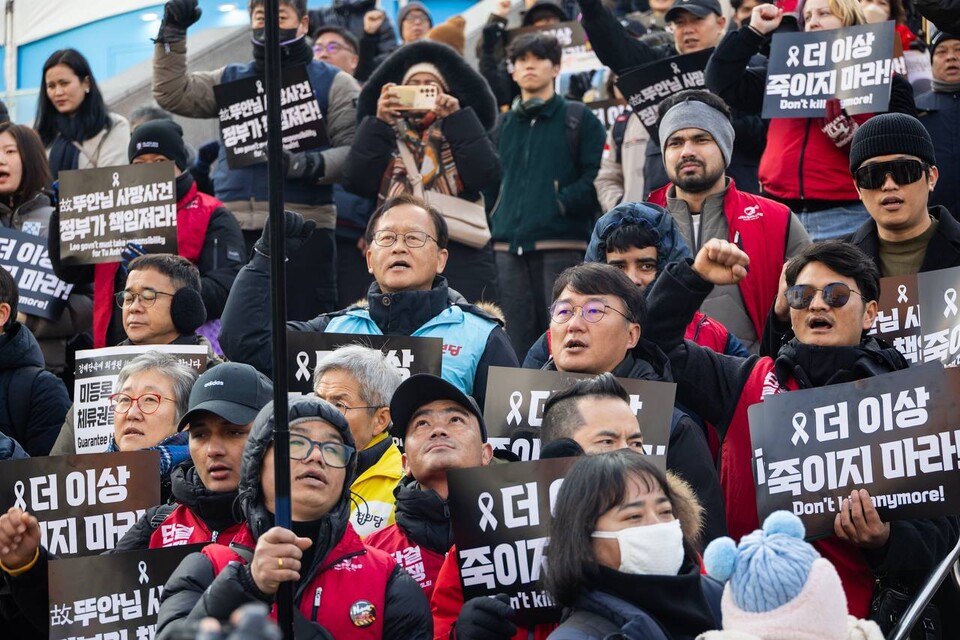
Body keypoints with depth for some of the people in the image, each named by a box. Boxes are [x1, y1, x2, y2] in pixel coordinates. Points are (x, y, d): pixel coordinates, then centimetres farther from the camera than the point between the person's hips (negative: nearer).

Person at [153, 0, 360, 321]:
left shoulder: (332, 83, 7)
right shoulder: (231, 80, 21)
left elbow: (355, 150, -4)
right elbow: (173, 95, 11)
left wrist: (309, 166, -21)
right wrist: (172, 33, 5)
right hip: (233, 229, 4)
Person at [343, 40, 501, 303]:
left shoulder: (462, 132, 13)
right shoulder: (386, 135, 16)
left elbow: (486, 176, -6)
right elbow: (355, 182, -1)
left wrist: (457, 118, -8)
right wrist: (378, 123, -7)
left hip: (461, 255, -1)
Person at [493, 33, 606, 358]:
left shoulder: (579, 120, 5)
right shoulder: (505, 124, 20)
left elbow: (597, 176, -5)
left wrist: (562, 203, -14)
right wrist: (493, 221, 10)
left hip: (561, 245, -5)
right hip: (509, 246, 5)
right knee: (520, 341, 5)